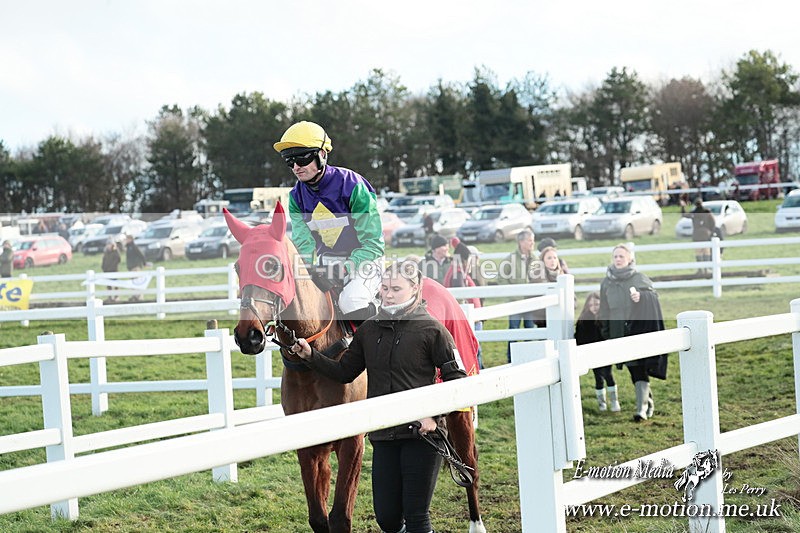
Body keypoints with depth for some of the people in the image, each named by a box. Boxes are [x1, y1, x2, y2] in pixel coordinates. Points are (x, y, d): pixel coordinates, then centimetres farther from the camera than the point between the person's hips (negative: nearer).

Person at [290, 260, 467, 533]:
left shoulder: (431, 330, -6)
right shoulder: (369, 330, 9)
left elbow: (457, 380, -7)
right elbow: (344, 372, 15)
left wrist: (435, 416, -18)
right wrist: (311, 356, 1)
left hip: (421, 434, -5)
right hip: (384, 436, 5)